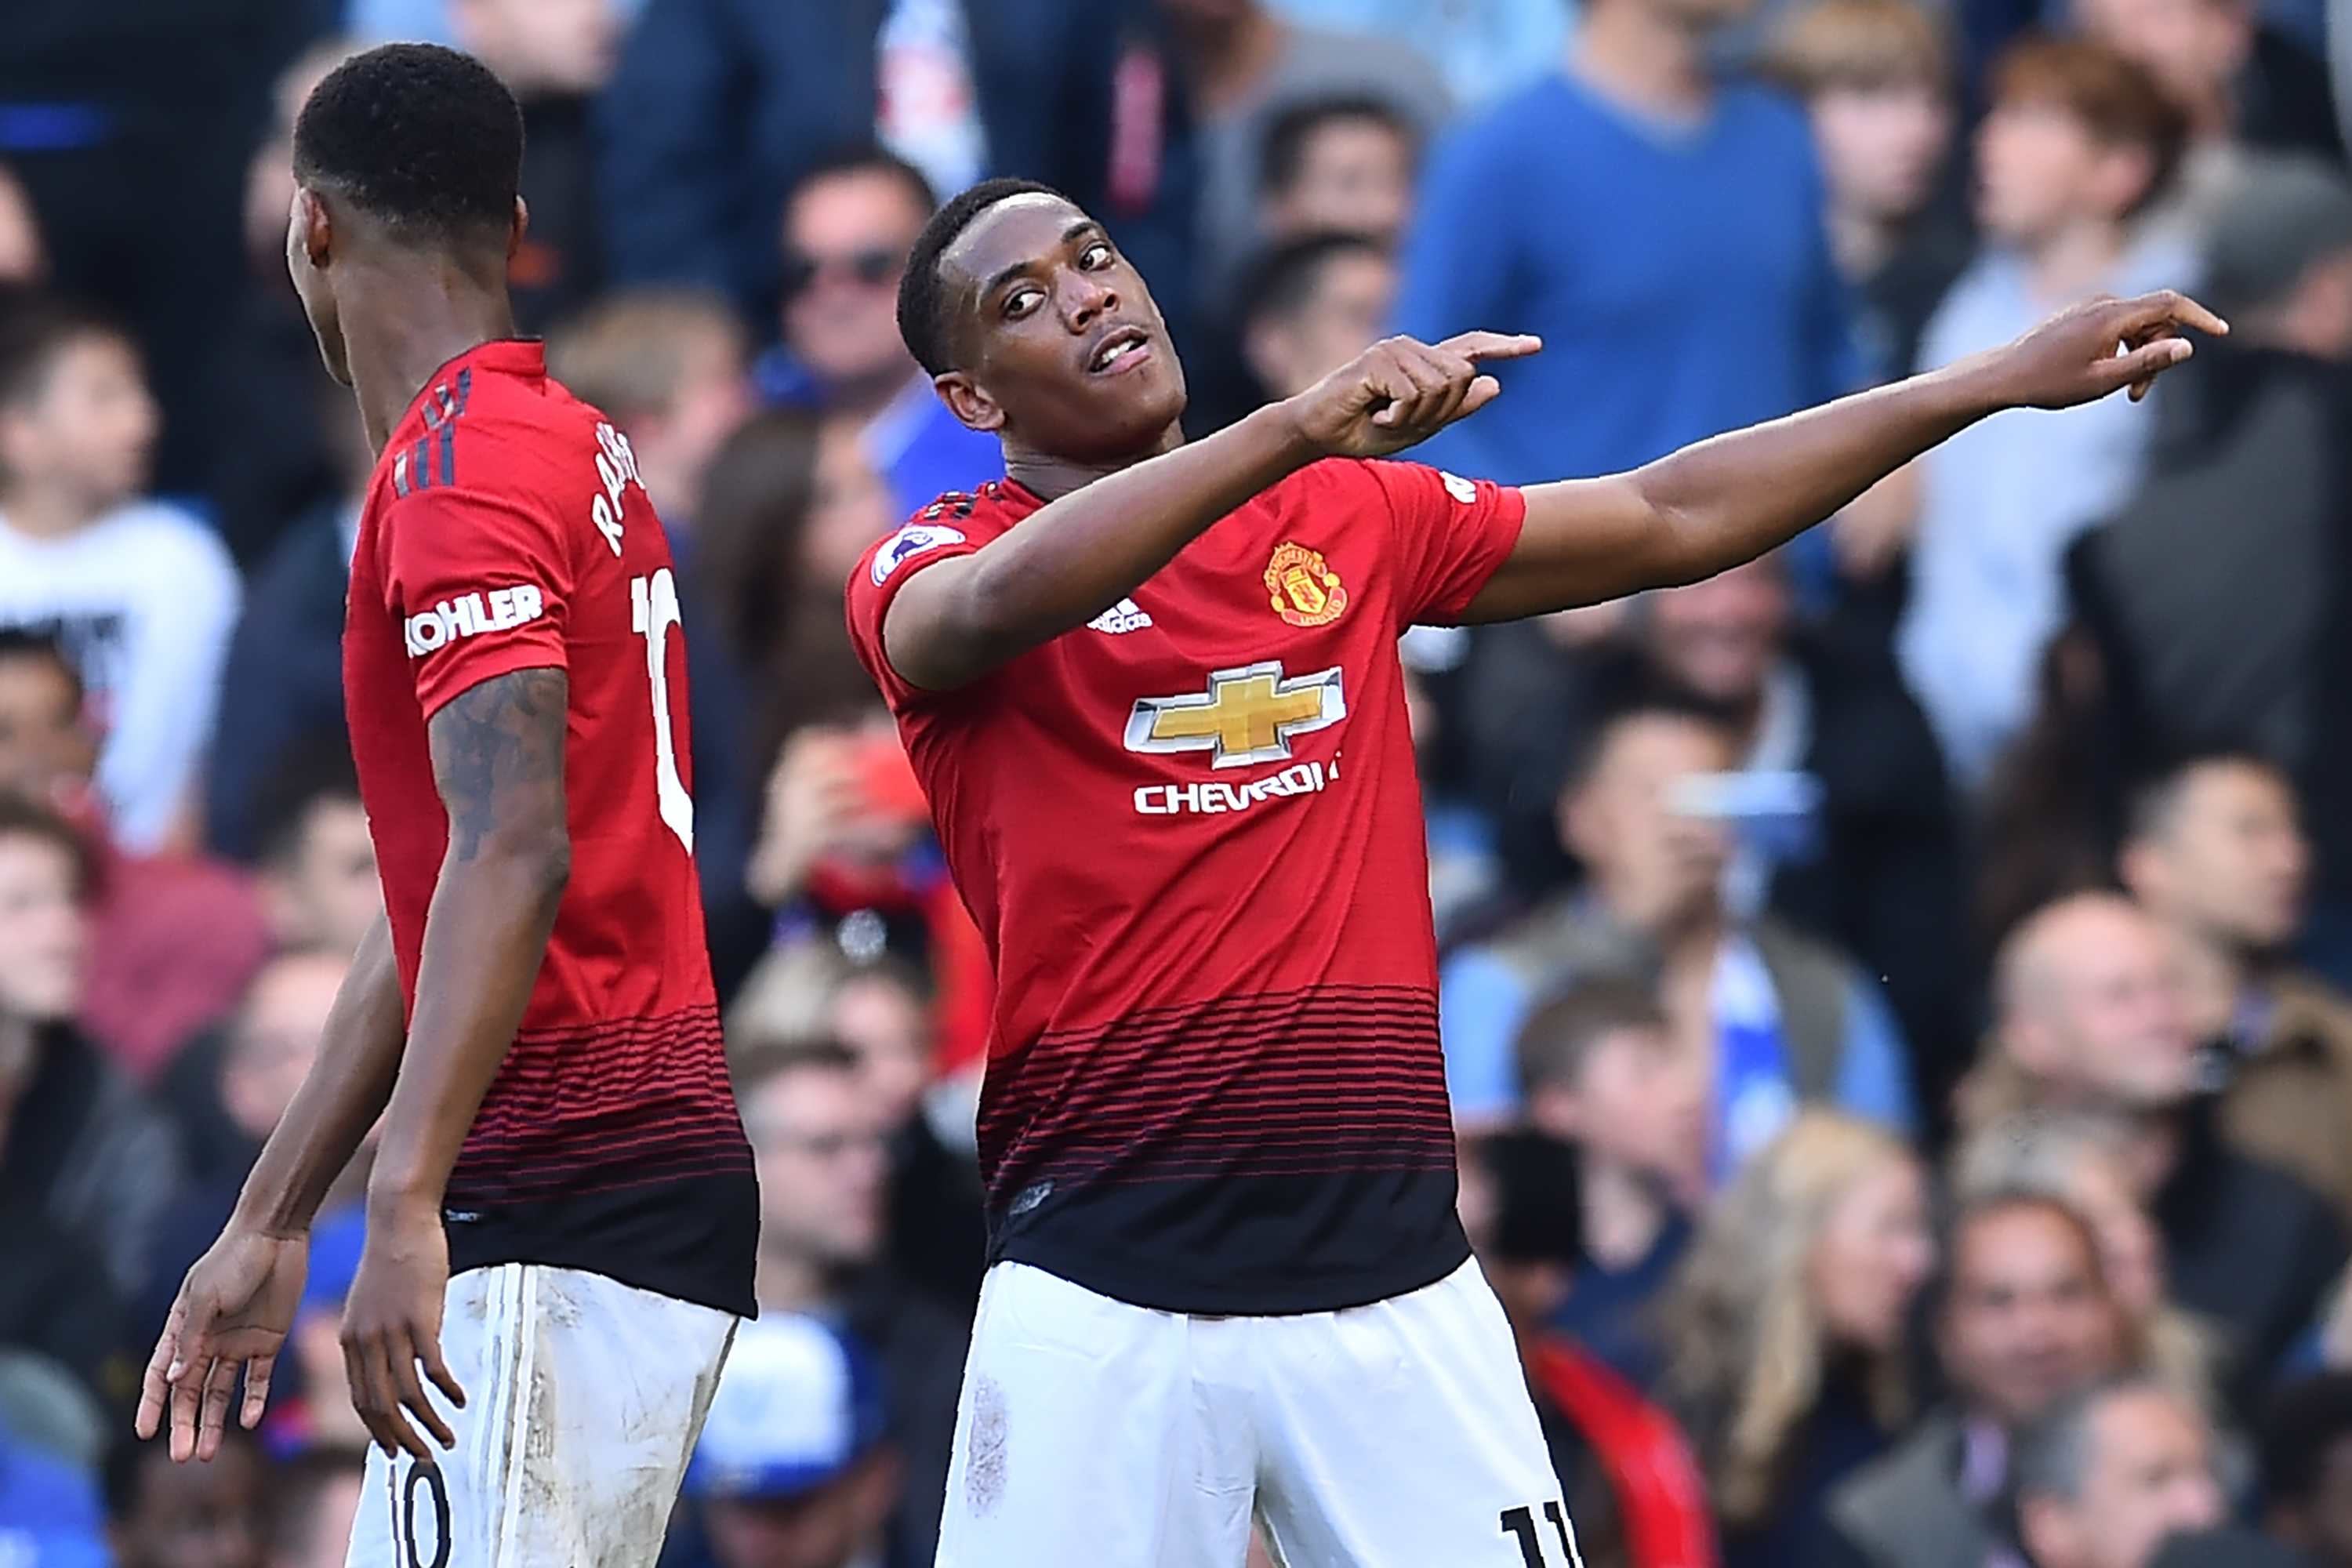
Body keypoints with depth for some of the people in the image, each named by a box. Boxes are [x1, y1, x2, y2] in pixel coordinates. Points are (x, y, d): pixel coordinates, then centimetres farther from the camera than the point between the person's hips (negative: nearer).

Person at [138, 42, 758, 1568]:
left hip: (563, 1210, -9)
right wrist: (272, 1221, 26)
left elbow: (514, 853, -22)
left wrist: (407, 1210, -30)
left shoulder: (459, 467, -10)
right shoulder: (577, 447, 20)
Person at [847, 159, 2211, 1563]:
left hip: (1392, 1274, 3)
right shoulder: (934, 567, 0)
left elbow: (1670, 521, 20)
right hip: (1108, 1285, -3)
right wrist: (1296, 429, -34)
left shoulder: (1350, 518, 16)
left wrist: (2002, 382, 16)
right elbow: (1000, 605, -24)